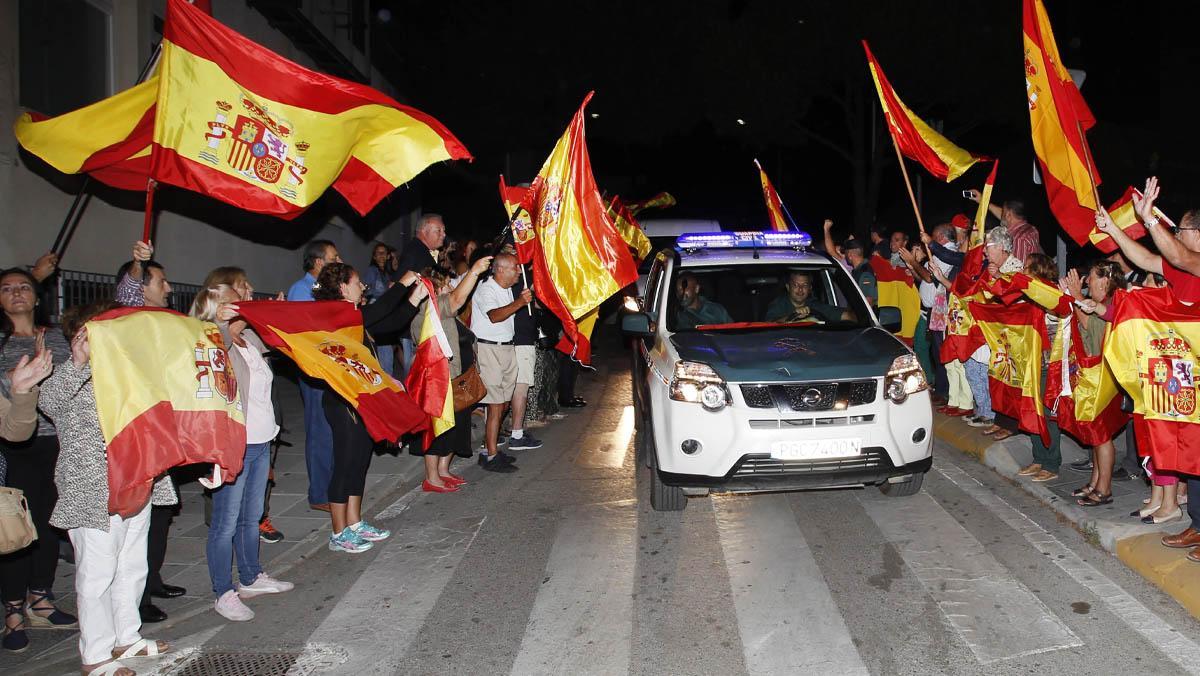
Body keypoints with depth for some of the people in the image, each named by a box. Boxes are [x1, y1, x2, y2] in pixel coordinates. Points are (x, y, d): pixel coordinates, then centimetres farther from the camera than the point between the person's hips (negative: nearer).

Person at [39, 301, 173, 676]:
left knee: (132, 567, 16)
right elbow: (47, 401, -30)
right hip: (94, 493, -8)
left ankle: (126, 638, 31)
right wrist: (78, 361, -43)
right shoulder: (69, 375, -8)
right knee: (97, 573, 1)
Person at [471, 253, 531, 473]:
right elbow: (494, 316, -30)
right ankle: (491, 457, -5)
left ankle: (489, 448, 20)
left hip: (506, 348, 9)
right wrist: (519, 303, -41)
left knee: (503, 404, 10)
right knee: (495, 406, -10)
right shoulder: (485, 289, -12)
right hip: (489, 349, -9)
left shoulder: (507, 290, 16)